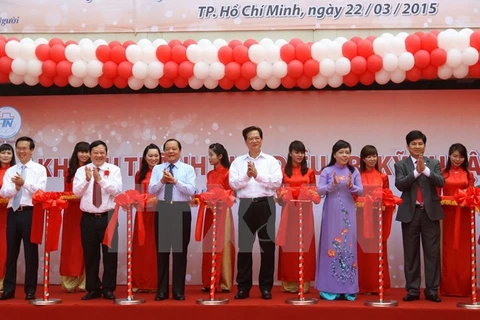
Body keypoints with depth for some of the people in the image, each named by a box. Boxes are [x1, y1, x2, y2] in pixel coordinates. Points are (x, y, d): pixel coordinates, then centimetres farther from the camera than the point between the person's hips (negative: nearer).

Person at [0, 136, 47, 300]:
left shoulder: (39, 169, 3)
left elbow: (41, 190, -9)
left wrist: (24, 183, -22)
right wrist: (15, 187, -18)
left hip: (30, 213, -4)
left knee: (31, 252, 2)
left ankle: (30, 290, 10)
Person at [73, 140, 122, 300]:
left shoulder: (114, 170, 1)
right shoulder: (81, 170, 5)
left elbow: (117, 190, -12)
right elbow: (77, 192, -6)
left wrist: (100, 179, -23)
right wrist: (87, 180, -23)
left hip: (108, 217, -1)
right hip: (88, 218, 1)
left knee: (110, 254, 3)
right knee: (90, 255, 8)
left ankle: (108, 289, 15)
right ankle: (93, 289, 19)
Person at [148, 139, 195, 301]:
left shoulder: (188, 169, 4)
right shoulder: (157, 169, 10)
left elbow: (191, 191, -8)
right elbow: (151, 190, -1)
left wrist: (175, 180, -18)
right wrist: (162, 181, -17)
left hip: (181, 210, -1)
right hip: (162, 210, 2)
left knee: (180, 251, 3)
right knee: (162, 250, 5)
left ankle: (179, 291, 12)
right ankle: (161, 291, 13)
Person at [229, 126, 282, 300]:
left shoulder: (271, 161, 5)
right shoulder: (238, 162, 9)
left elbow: (277, 182, -7)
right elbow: (233, 183, -1)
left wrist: (258, 175, -13)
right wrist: (247, 176, -15)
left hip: (265, 205, -1)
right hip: (246, 205, 1)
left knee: (267, 246, 3)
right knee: (244, 246, 3)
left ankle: (266, 286, 13)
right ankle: (243, 286, 12)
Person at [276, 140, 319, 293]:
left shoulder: (309, 172, 8)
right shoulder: (283, 172, 6)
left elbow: (314, 192, 8)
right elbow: (279, 193, 5)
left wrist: (316, 197, -13)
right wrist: (281, 195, -15)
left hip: (305, 211, 1)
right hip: (289, 211, -1)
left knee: (305, 245, 1)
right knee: (288, 245, 0)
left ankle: (304, 282, 6)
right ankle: (288, 282, 6)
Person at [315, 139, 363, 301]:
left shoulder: (354, 171, 8)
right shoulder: (327, 171, 3)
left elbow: (361, 191, 3)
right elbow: (320, 190, -4)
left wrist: (351, 186, -15)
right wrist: (332, 185, -19)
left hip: (348, 212, 2)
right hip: (331, 212, -2)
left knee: (348, 245, 1)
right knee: (330, 245, -2)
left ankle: (348, 288, 8)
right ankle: (329, 288, 3)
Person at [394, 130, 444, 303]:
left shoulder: (434, 163, 8)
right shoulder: (401, 165, 4)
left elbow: (441, 182, -7)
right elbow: (399, 185, -10)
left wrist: (425, 169, -19)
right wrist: (416, 171, -19)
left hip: (430, 212, 1)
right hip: (410, 213, 0)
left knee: (432, 252, 1)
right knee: (411, 254, 5)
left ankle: (432, 290, 7)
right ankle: (413, 290, 11)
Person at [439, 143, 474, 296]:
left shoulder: (468, 174, 8)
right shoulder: (443, 173, 2)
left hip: (464, 216, 1)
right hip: (448, 214, -1)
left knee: (464, 250, 3)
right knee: (448, 250, 2)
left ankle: (464, 286, 10)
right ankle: (448, 287, 8)